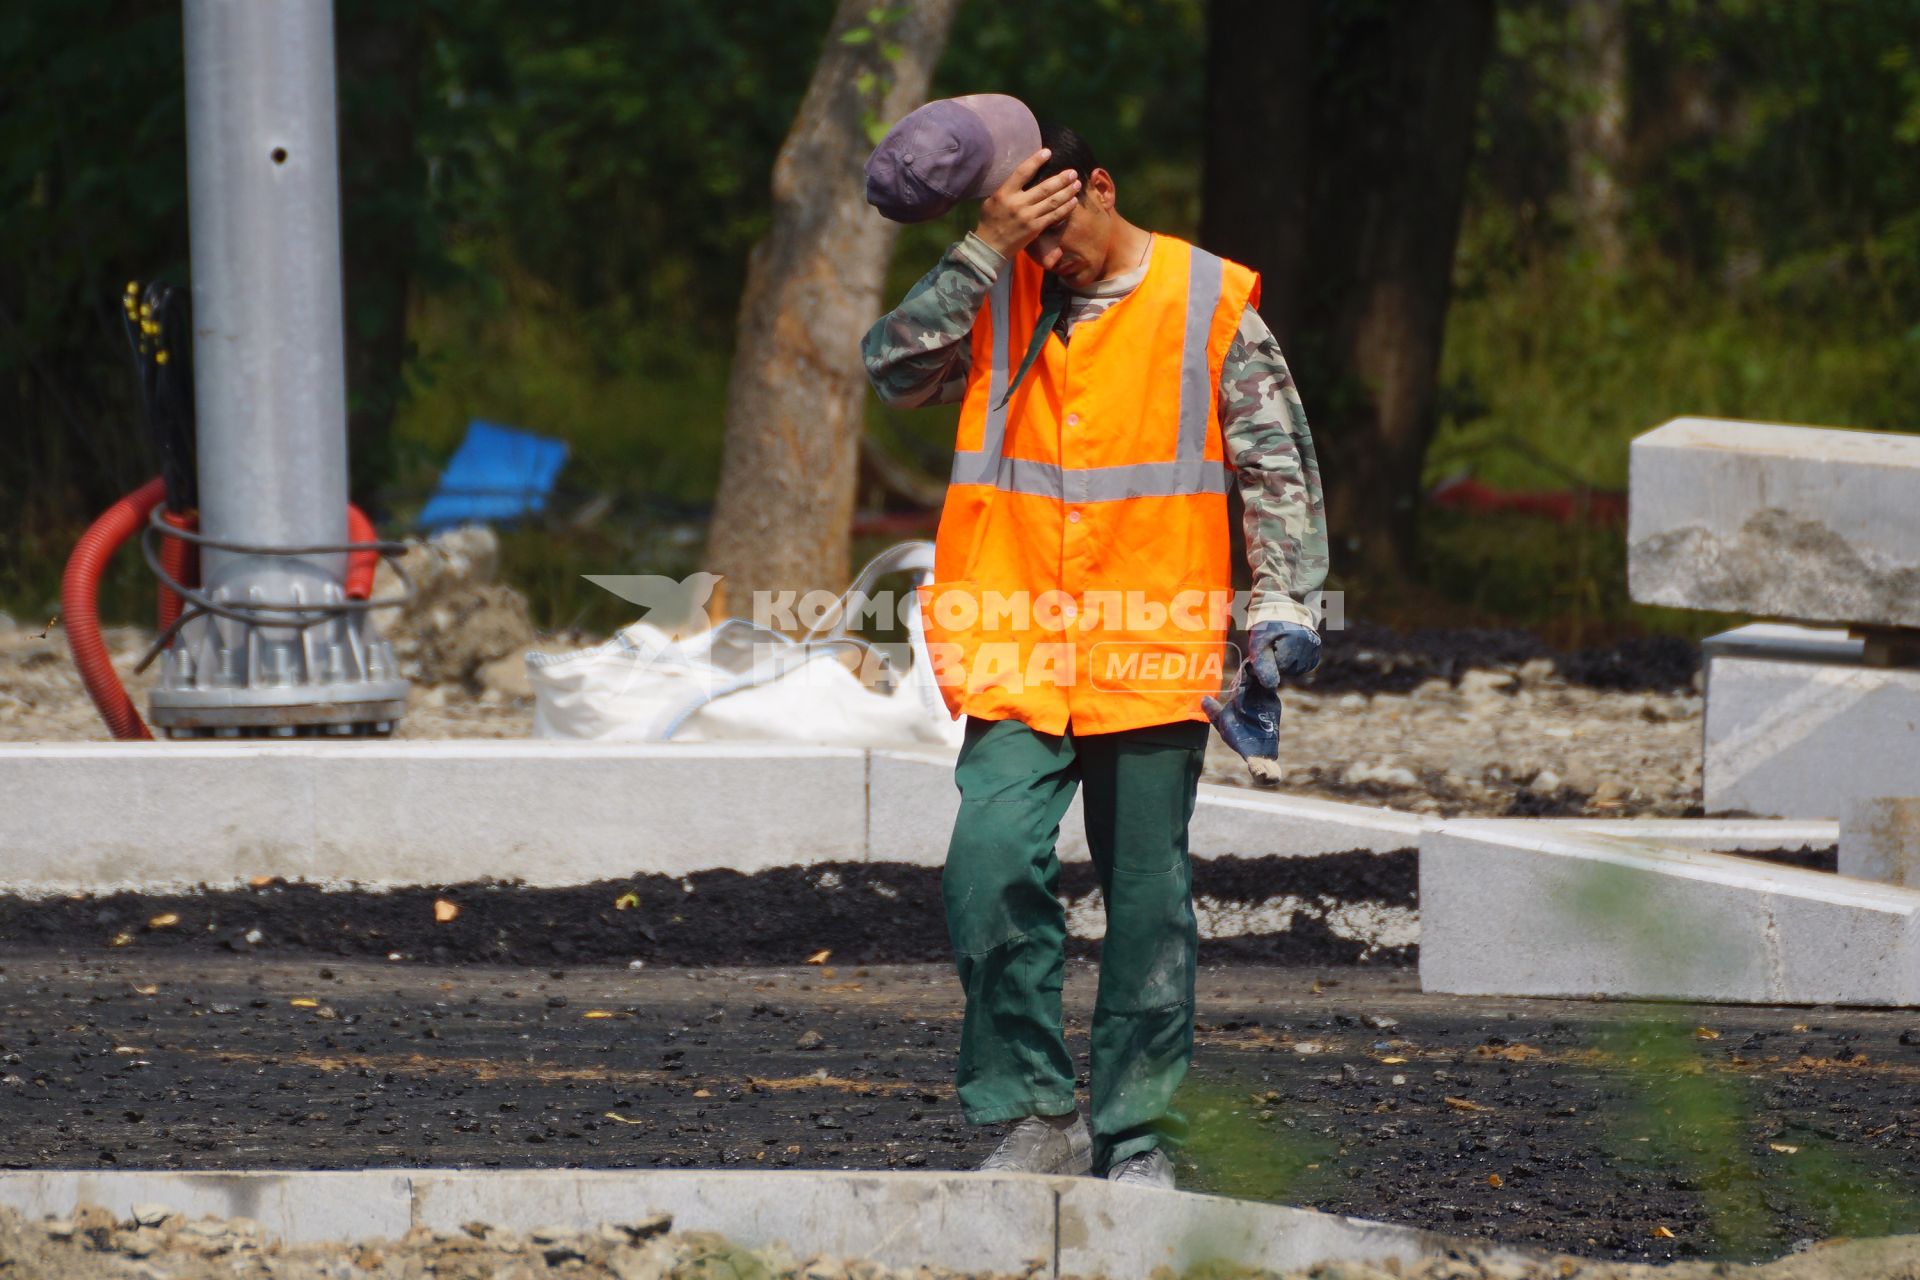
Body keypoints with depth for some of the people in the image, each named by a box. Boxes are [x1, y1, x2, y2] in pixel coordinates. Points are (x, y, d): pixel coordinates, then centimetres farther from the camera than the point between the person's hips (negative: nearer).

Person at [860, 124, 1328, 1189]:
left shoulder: (1210, 304, 4)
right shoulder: (992, 302, 8)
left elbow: (1279, 464, 8)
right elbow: (894, 368, -8)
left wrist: (1279, 605, 0)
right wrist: (984, 249, -12)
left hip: (1152, 658, -1)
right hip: (1019, 660, 1)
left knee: (1148, 901, 5)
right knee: (991, 861, -16)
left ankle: (1138, 1133, 15)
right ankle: (1034, 1117, -6)